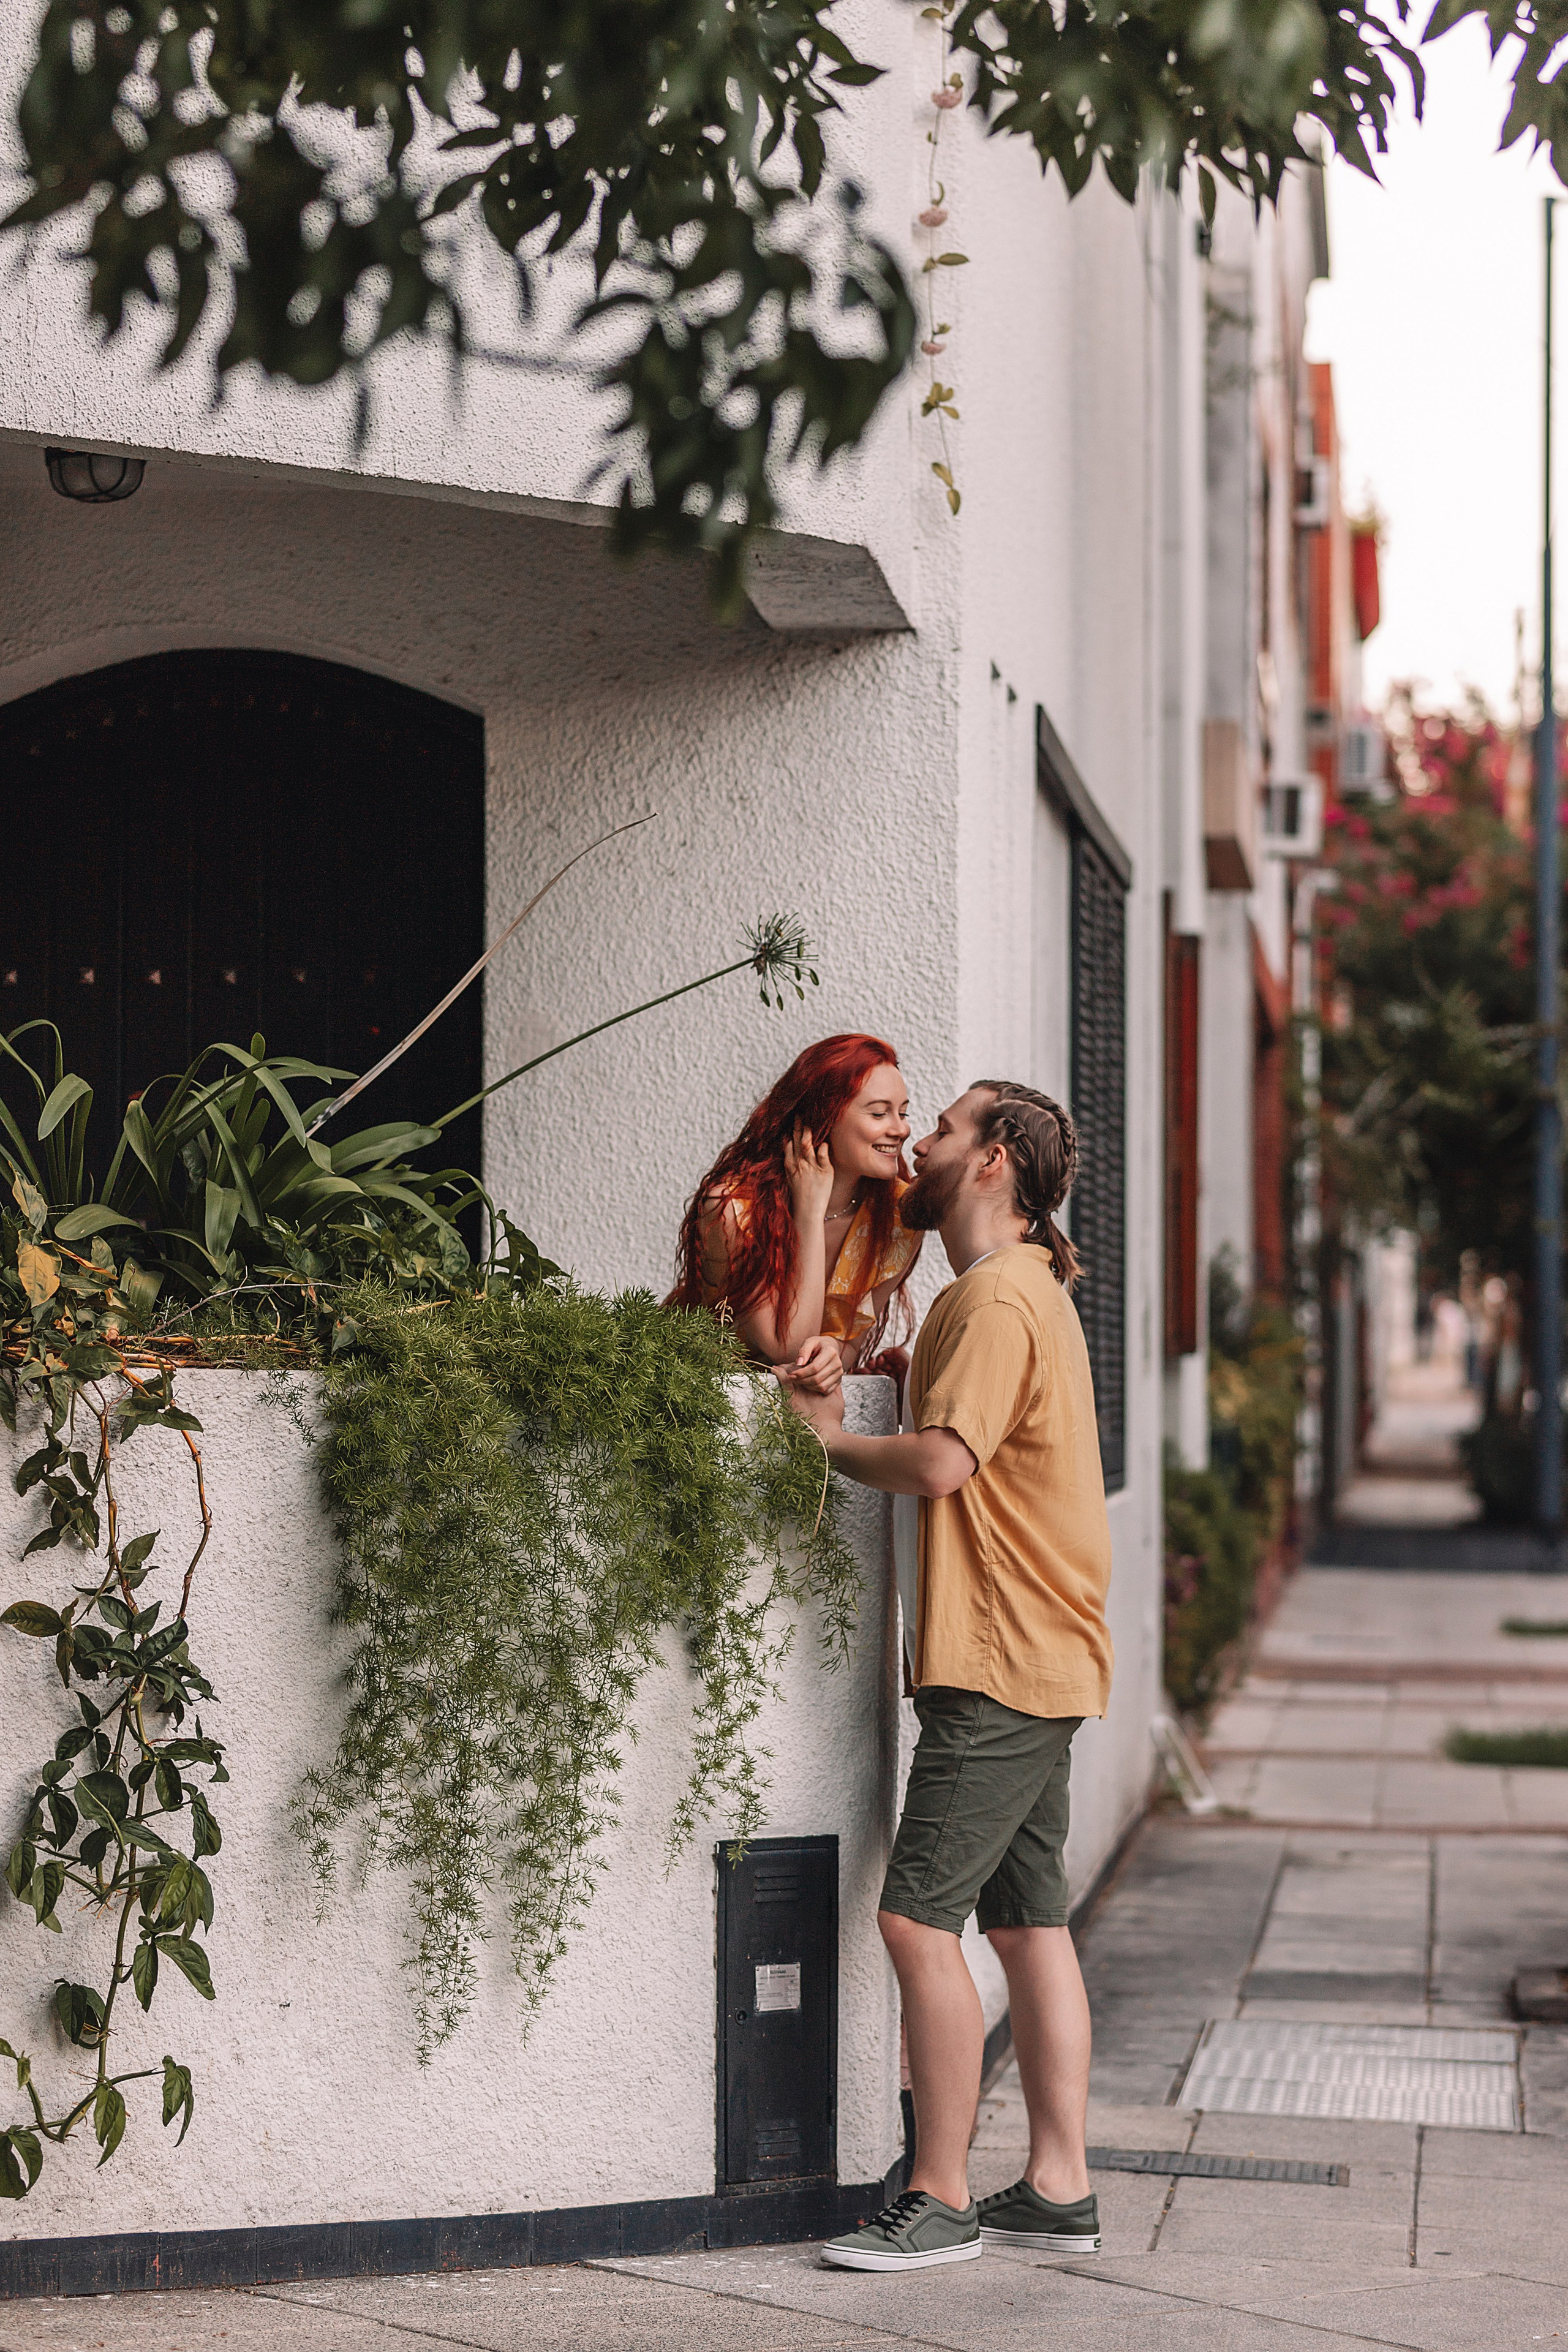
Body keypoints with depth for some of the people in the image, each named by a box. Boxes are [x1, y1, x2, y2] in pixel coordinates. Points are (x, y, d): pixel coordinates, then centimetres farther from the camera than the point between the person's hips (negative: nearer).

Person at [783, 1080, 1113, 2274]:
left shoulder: (998, 1298, -14)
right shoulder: (1027, 1290, 20)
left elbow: (941, 1463, -23)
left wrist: (832, 1436, -7)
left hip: (1000, 1663, -10)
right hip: (1039, 1662, 10)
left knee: (920, 1919, -9)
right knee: (1031, 1924, 10)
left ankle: (942, 2200, -5)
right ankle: (1059, 2188, 14)